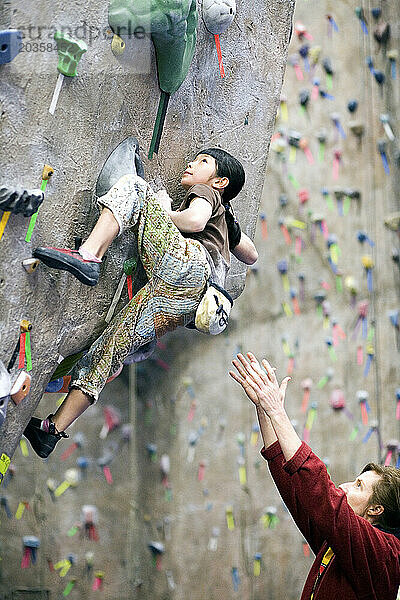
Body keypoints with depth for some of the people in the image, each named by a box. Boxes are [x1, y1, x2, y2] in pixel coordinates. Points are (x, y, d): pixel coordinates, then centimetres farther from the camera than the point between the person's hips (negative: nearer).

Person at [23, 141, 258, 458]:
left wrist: (164, 213, 10)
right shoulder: (224, 220, 41)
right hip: (184, 304, 8)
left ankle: (89, 255, -30)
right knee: (107, 352, 6)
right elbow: (252, 255, 55)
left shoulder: (205, 192, 18)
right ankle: (52, 431, 2)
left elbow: (195, 220, -7)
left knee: (131, 185, -6)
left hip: (187, 265, -8)